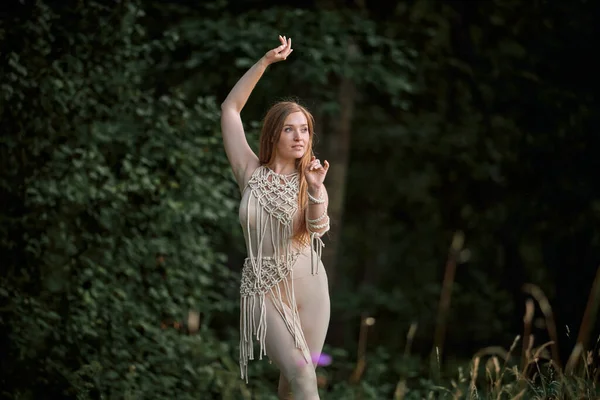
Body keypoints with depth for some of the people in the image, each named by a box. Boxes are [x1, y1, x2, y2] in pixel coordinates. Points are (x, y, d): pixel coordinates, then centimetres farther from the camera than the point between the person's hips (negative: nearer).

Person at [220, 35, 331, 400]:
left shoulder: (309, 182, 3)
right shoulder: (251, 172, 1)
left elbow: (318, 228, -18)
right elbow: (230, 108, 0)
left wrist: (316, 189, -38)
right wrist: (266, 61, -5)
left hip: (308, 287, 2)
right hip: (263, 290, -2)